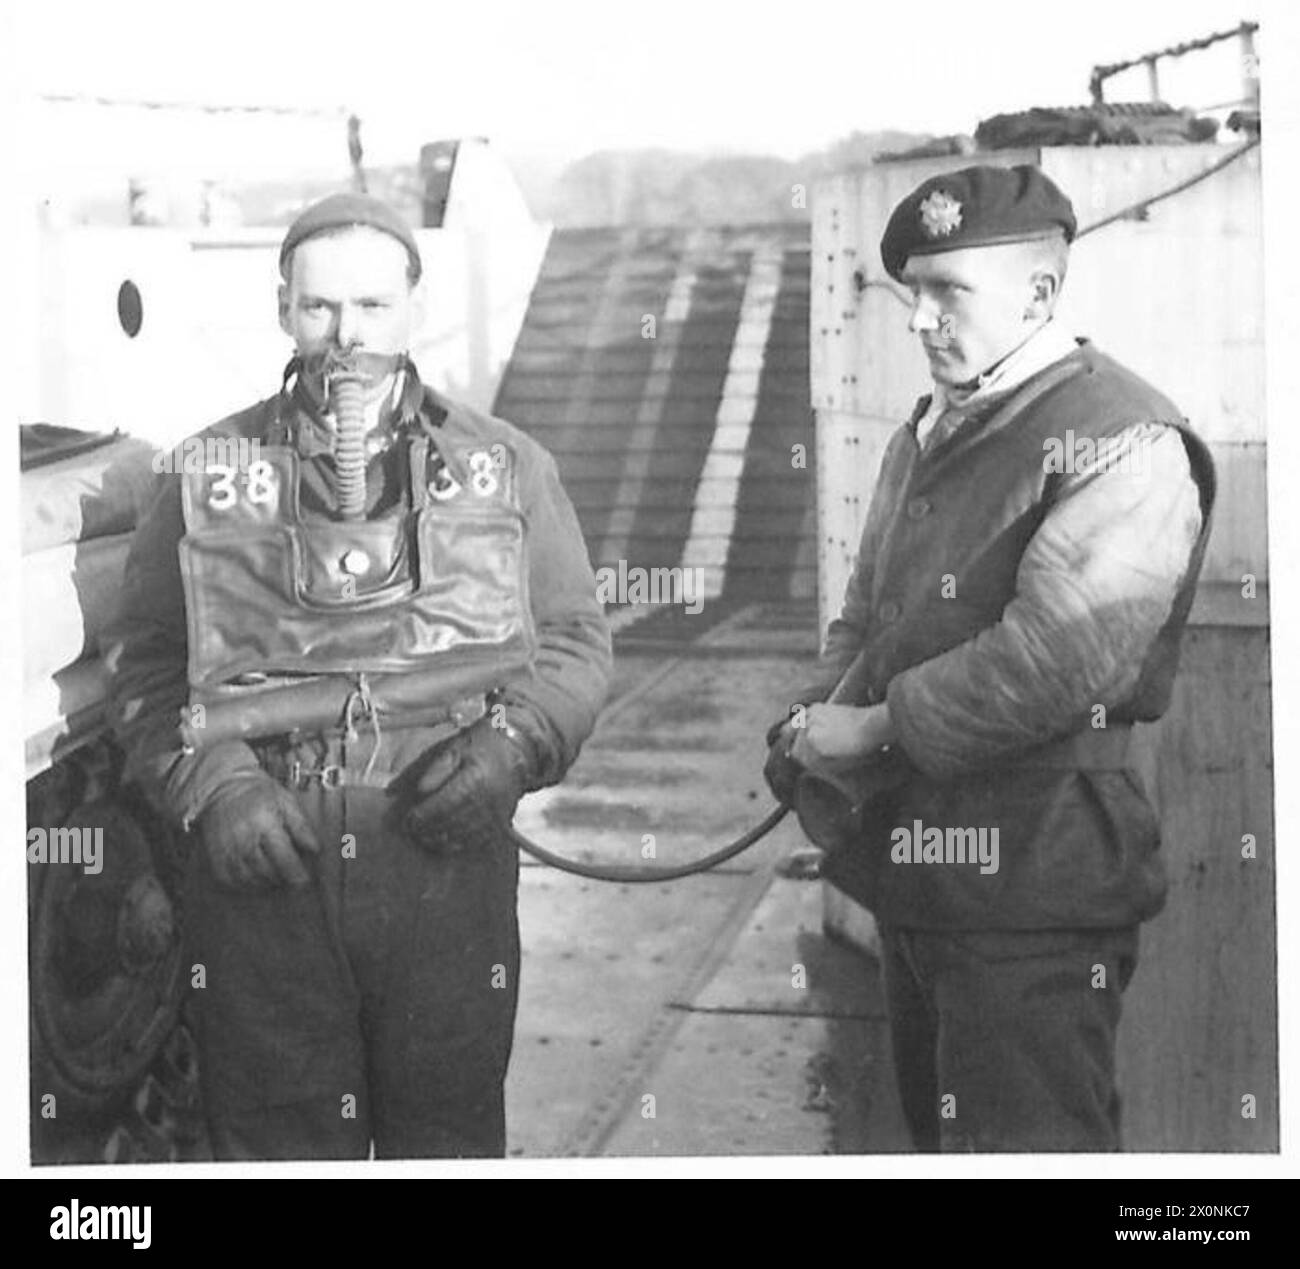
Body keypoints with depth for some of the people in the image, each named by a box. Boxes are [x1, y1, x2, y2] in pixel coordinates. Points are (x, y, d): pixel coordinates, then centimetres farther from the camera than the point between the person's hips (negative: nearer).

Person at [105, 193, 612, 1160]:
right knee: (277, 1141, 8)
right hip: (262, 864, 0)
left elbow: (577, 639, 11)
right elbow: (146, 662, 6)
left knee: (450, 1132, 9)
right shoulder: (209, 472, 8)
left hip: (447, 854, 0)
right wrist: (210, 784, -10)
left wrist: (513, 743, -8)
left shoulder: (506, 466, 9)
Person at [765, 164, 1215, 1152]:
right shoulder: (928, 435, 14)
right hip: (916, 877, 9)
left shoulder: (1122, 441, -15)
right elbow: (867, 612, 21)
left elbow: (1057, 658, -26)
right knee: (939, 1127, 19)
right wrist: (821, 718, 1)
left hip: (1028, 895, -9)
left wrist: (875, 726, -17)